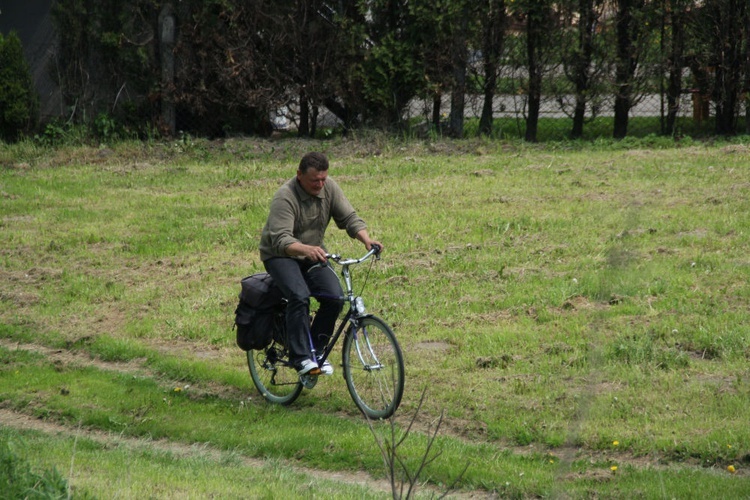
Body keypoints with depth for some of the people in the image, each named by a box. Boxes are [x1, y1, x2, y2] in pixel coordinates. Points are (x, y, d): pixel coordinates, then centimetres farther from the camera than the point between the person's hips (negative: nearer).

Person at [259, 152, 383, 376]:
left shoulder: (329, 187, -7)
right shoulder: (285, 197, -25)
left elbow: (349, 217, -5)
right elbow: (281, 240, -34)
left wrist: (366, 239, -25)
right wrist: (306, 249, -53)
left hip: (313, 254, 6)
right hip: (280, 255, -6)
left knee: (335, 298, -16)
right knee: (299, 296, -31)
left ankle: (316, 351, 0)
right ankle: (301, 357, -27)